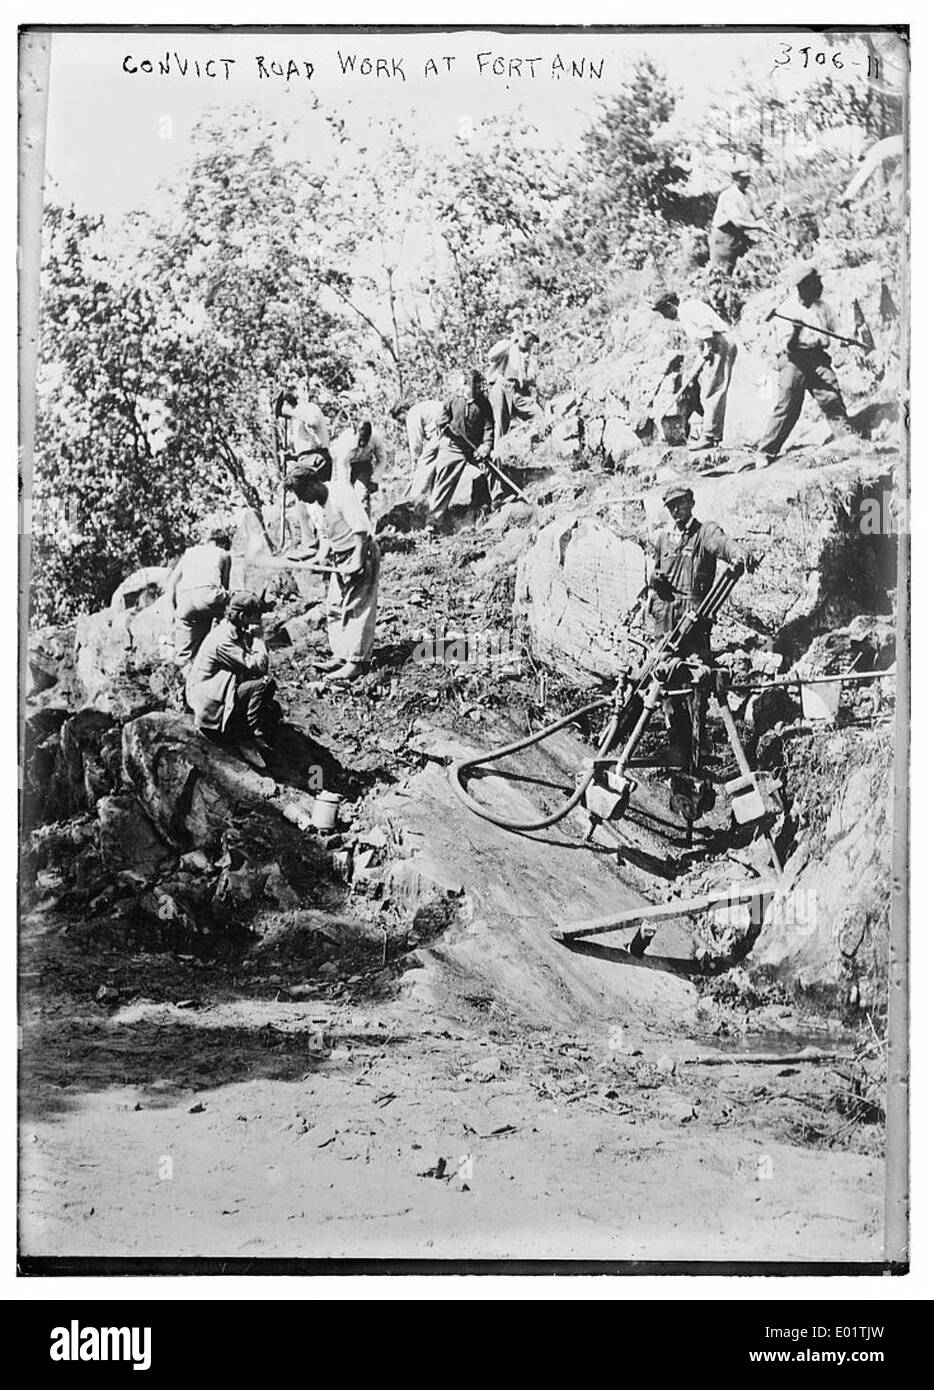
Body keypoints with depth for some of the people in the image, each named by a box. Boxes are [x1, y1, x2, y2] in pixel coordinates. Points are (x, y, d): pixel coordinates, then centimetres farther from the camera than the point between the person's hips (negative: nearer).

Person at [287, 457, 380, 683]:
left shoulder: (342, 495, -22)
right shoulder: (317, 503, 5)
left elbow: (362, 531, -25)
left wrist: (357, 564, -28)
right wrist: (322, 554, -2)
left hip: (361, 554, -9)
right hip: (340, 558, 9)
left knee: (357, 608, -8)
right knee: (334, 607, 10)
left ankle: (356, 662, -7)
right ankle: (340, 655, 18)